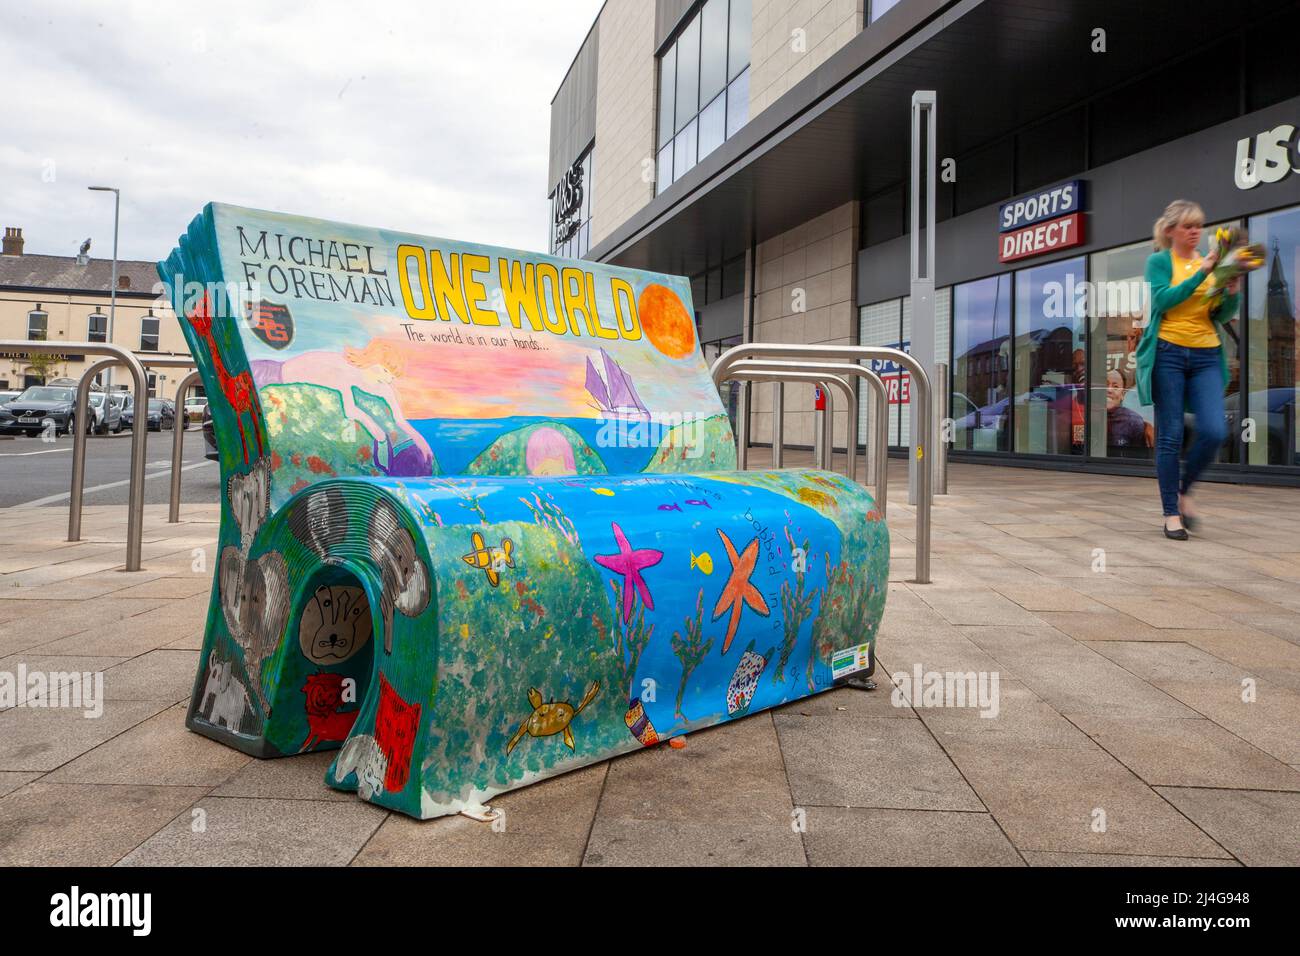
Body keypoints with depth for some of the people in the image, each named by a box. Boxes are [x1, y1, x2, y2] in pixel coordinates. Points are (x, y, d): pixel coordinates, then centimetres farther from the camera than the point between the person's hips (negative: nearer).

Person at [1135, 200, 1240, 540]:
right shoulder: (1159, 261, 3)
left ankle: (1184, 490, 15)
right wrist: (1201, 273, -16)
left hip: (1206, 356, 4)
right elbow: (1163, 300, -13)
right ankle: (1171, 513, 6)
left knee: (1214, 432, -10)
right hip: (1168, 354, -3)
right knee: (1170, 436, -2)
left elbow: (1223, 315, 9)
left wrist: (1233, 291, -9)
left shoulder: (1211, 263, 14)